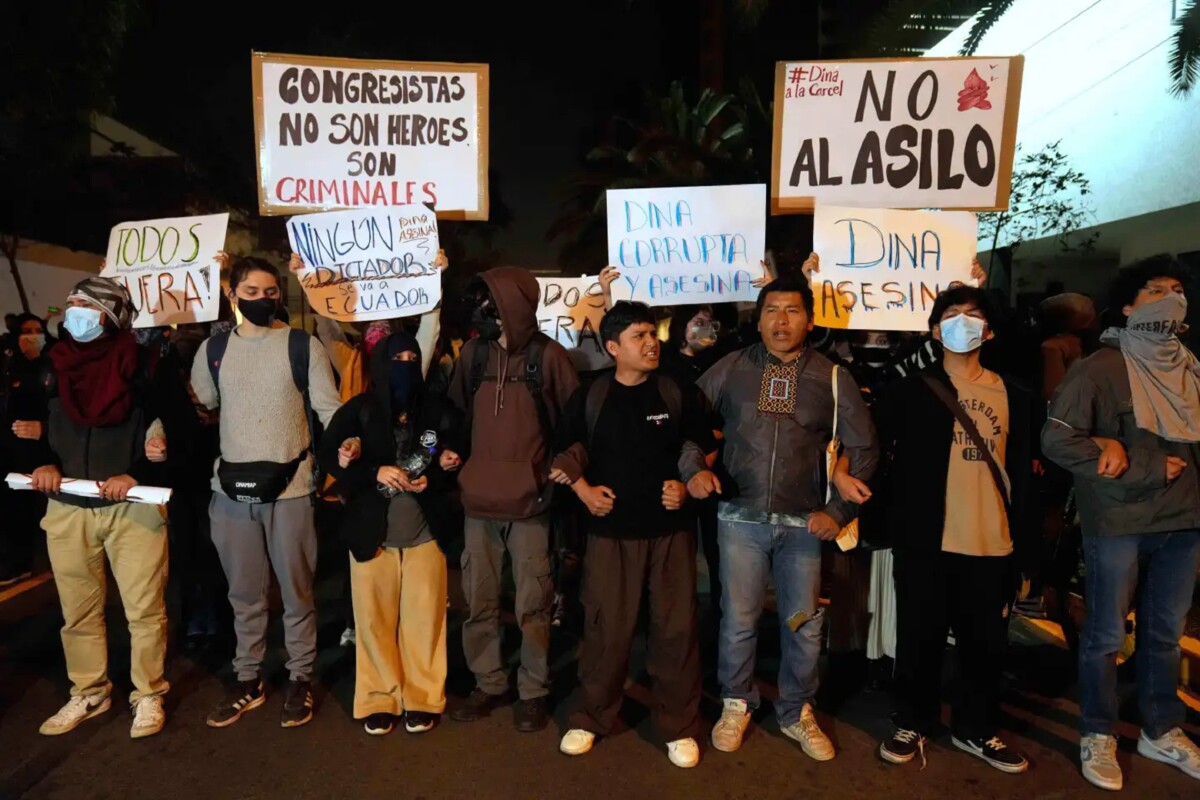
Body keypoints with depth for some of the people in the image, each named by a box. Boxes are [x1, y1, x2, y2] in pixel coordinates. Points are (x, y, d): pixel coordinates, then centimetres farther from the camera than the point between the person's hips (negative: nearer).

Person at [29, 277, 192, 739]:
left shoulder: (144, 364, -6)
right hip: (67, 508, 5)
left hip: (132, 505, -4)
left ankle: (148, 695, 18)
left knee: (144, 608, 1)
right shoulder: (53, 366, 8)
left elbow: (181, 426, -9)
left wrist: (137, 475, -18)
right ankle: (89, 693, 31)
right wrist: (44, 462, 0)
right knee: (77, 610, 14)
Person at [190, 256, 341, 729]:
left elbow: (328, 407, -4)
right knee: (244, 592, 15)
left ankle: (300, 679, 23)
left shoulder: (303, 346, -1)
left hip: (289, 486, -3)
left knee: (296, 590, 8)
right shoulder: (212, 349, 8)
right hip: (231, 488, 3)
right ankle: (248, 680, 30)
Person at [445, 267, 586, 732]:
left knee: (532, 606, 5)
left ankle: (533, 691, 23)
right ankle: (488, 683, 30)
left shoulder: (548, 356, -4)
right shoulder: (473, 353, 7)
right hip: (479, 499, 4)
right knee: (478, 602, 13)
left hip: (530, 501, -4)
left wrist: (569, 461, -14)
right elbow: (457, 412, 15)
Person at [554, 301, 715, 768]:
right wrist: (584, 490, -2)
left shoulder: (677, 393, 0)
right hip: (611, 529, 0)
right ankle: (591, 718, 26)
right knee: (606, 627, 6)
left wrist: (687, 486, -5)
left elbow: (705, 449, 9)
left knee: (676, 626, 4)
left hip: (670, 528, 1)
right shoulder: (590, 396, 0)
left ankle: (678, 726, 22)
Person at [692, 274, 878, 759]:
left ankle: (797, 714, 33)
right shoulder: (730, 369, 1)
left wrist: (839, 511, 0)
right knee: (738, 620, 6)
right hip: (741, 518, 0)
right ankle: (736, 706, 31)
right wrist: (694, 469, -10)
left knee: (805, 625, 10)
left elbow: (864, 450, 5)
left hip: (804, 522, 1)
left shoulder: (832, 378, 1)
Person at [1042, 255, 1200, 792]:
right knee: (1106, 635, 6)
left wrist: (1125, 450, -12)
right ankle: (1098, 736, 22)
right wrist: (1149, 468, -13)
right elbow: (1055, 440, -16)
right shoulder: (1102, 367, -8)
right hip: (1118, 523, -5)